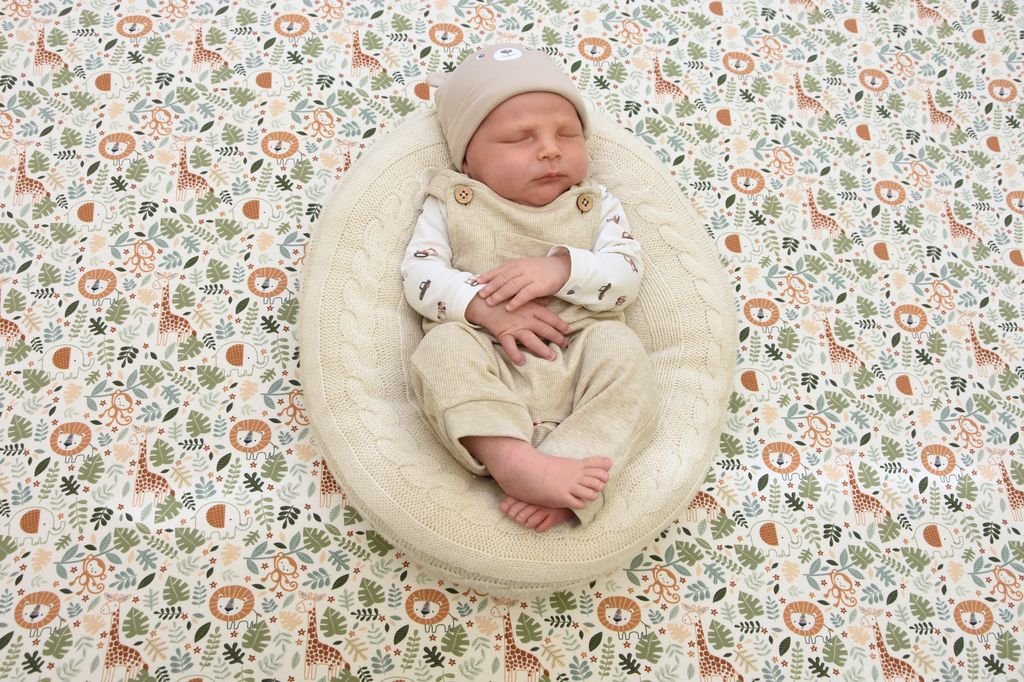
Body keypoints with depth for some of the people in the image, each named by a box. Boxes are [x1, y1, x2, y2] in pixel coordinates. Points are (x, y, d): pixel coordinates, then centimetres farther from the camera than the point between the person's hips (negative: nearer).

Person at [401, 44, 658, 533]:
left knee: (621, 350, -26)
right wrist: (483, 305, -18)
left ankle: (562, 465, -36)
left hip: (578, 355, 1)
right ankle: (513, 460, -41)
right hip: (483, 357, -1)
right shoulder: (450, 204, 11)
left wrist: (560, 268, -17)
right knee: (444, 346, -29)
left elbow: (627, 274, 2)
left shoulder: (597, 207, 14)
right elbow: (418, 273, 0)